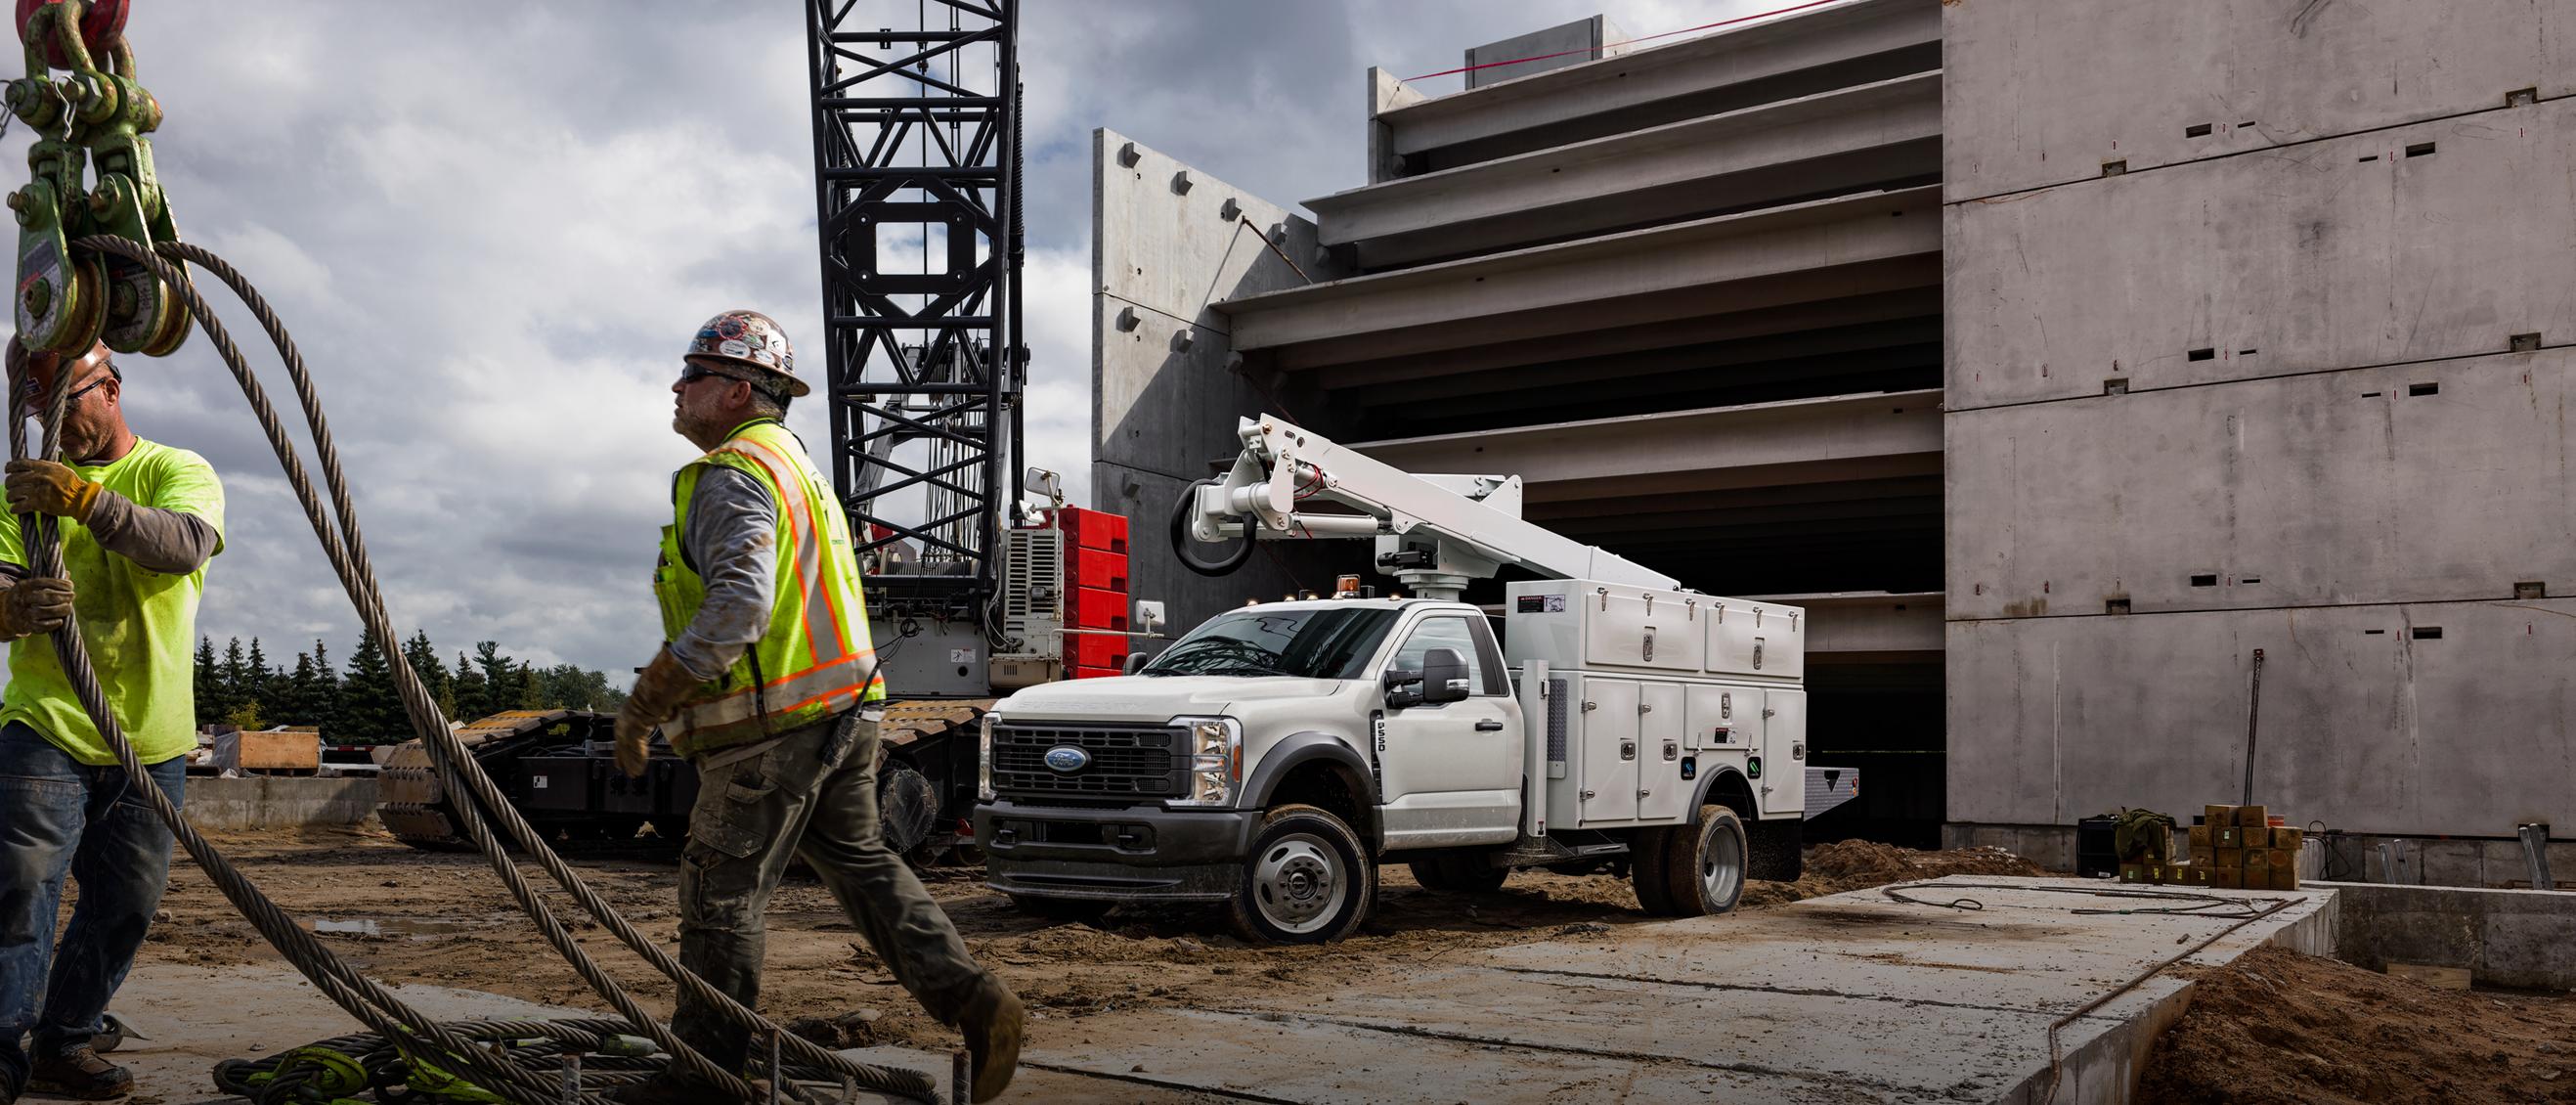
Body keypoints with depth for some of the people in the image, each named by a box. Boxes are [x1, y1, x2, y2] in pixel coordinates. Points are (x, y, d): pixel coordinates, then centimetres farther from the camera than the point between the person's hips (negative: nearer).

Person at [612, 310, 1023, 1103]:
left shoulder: (732, 476, -13)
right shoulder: (796, 465, 20)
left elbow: (738, 608, -26)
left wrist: (644, 701, -20)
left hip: (773, 729, -10)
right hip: (841, 715, 10)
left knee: (721, 898, 2)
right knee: (861, 865, 15)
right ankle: (972, 1001, 8)